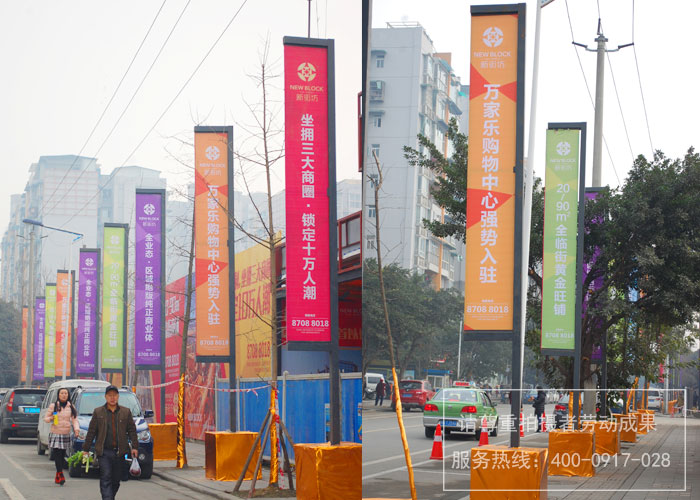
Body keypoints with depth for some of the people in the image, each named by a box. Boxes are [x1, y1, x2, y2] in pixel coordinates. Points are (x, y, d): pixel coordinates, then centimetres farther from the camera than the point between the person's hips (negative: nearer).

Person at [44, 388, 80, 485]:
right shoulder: (53, 406, 4)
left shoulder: (71, 407, 10)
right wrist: (50, 418, -15)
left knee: (62, 455, 2)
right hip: (55, 433, -2)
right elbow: (45, 418, 8)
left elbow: (74, 420, 7)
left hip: (66, 435, 2)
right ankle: (60, 475, -19)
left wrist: (76, 429, -11)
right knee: (57, 455, -13)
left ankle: (58, 477, 10)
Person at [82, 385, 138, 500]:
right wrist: (85, 449, 6)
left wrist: (134, 447, 1)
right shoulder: (98, 412, 5)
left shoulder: (126, 412, 9)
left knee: (116, 480, 8)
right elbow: (91, 432, 7)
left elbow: (132, 430, 10)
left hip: (119, 452, 2)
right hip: (104, 452, -2)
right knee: (106, 478, -12)